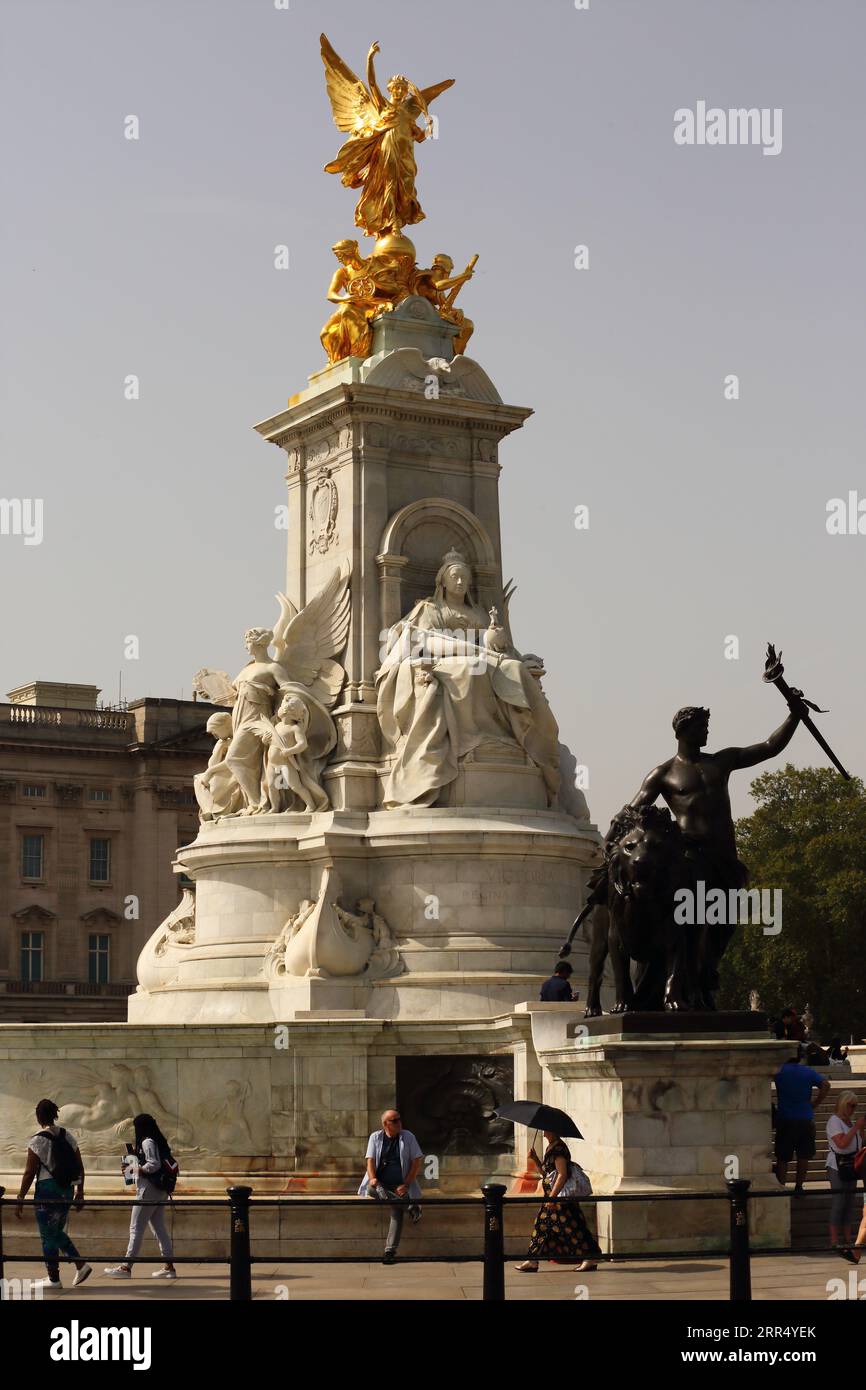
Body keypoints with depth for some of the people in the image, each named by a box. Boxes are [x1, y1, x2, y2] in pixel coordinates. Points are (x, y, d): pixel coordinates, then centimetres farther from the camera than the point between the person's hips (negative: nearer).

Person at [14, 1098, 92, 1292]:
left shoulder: (37, 1141, -12)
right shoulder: (68, 1137, 6)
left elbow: (29, 1173, -12)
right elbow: (80, 1169, 9)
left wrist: (20, 1200, -7)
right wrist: (79, 1193, 18)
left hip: (47, 1191, -6)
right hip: (66, 1191, 6)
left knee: (48, 1236, 3)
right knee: (57, 1232, 21)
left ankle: (54, 1279, 6)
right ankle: (81, 1264, 12)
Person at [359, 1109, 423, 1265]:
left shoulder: (408, 1137, 4)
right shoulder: (375, 1137, 8)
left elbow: (417, 1162, 1)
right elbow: (370, 1160, 0)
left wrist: (406, 1185, -9)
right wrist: (372, 1178, -20)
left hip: (400, 1186, -1)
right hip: (381, 1185, 1)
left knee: (397, 1211, -21)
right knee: (372, 1190, -32)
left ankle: (390, 1250, -18)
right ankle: (410, 1207, -29)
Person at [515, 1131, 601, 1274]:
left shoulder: (559, 1148, -16)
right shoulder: (551, 1148, 15)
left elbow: (562, 1175, -21)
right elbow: (544, 1172, 20)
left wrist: (552, 1196, -23)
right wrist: (535, 1159, 7)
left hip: (560, 1197, -11)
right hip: (551, 1196, 11)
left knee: (570, 1228, -7)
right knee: (541, 1225, 9)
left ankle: (590, 1258, -1)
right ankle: (532, 1262, 11)